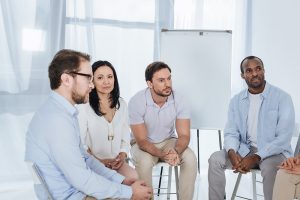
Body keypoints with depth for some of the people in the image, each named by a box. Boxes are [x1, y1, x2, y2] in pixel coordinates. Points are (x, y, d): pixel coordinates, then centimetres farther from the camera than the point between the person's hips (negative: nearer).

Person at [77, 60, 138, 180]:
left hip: (116, 163, 5)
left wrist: (122, 156, -4)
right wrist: (99, 161, -15)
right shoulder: (84, 106, -8)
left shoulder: (121, 104, 10)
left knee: (134, 177, -25)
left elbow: (126, 138, 13)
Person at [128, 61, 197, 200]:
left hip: (168, 141, 3)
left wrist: (176, 152, -36)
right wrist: (163, 155, -37)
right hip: (143, 144, -2)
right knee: (145, 162, -34)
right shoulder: (136, 102, -23)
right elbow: (142, 140, -21)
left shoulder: (178, 100, -15)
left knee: (190, 158, -24)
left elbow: (184, 135, -14)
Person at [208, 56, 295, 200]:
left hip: (274, 152, -4)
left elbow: (283, 138, -16)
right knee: (215, 159, -17)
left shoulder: (282, 98, -10)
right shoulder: (236, 100, 4)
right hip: (245, 149, 4)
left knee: (269, 167, -36)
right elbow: (231, 133, 3)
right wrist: (232, 153, -20)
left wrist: (255, 157, -25)